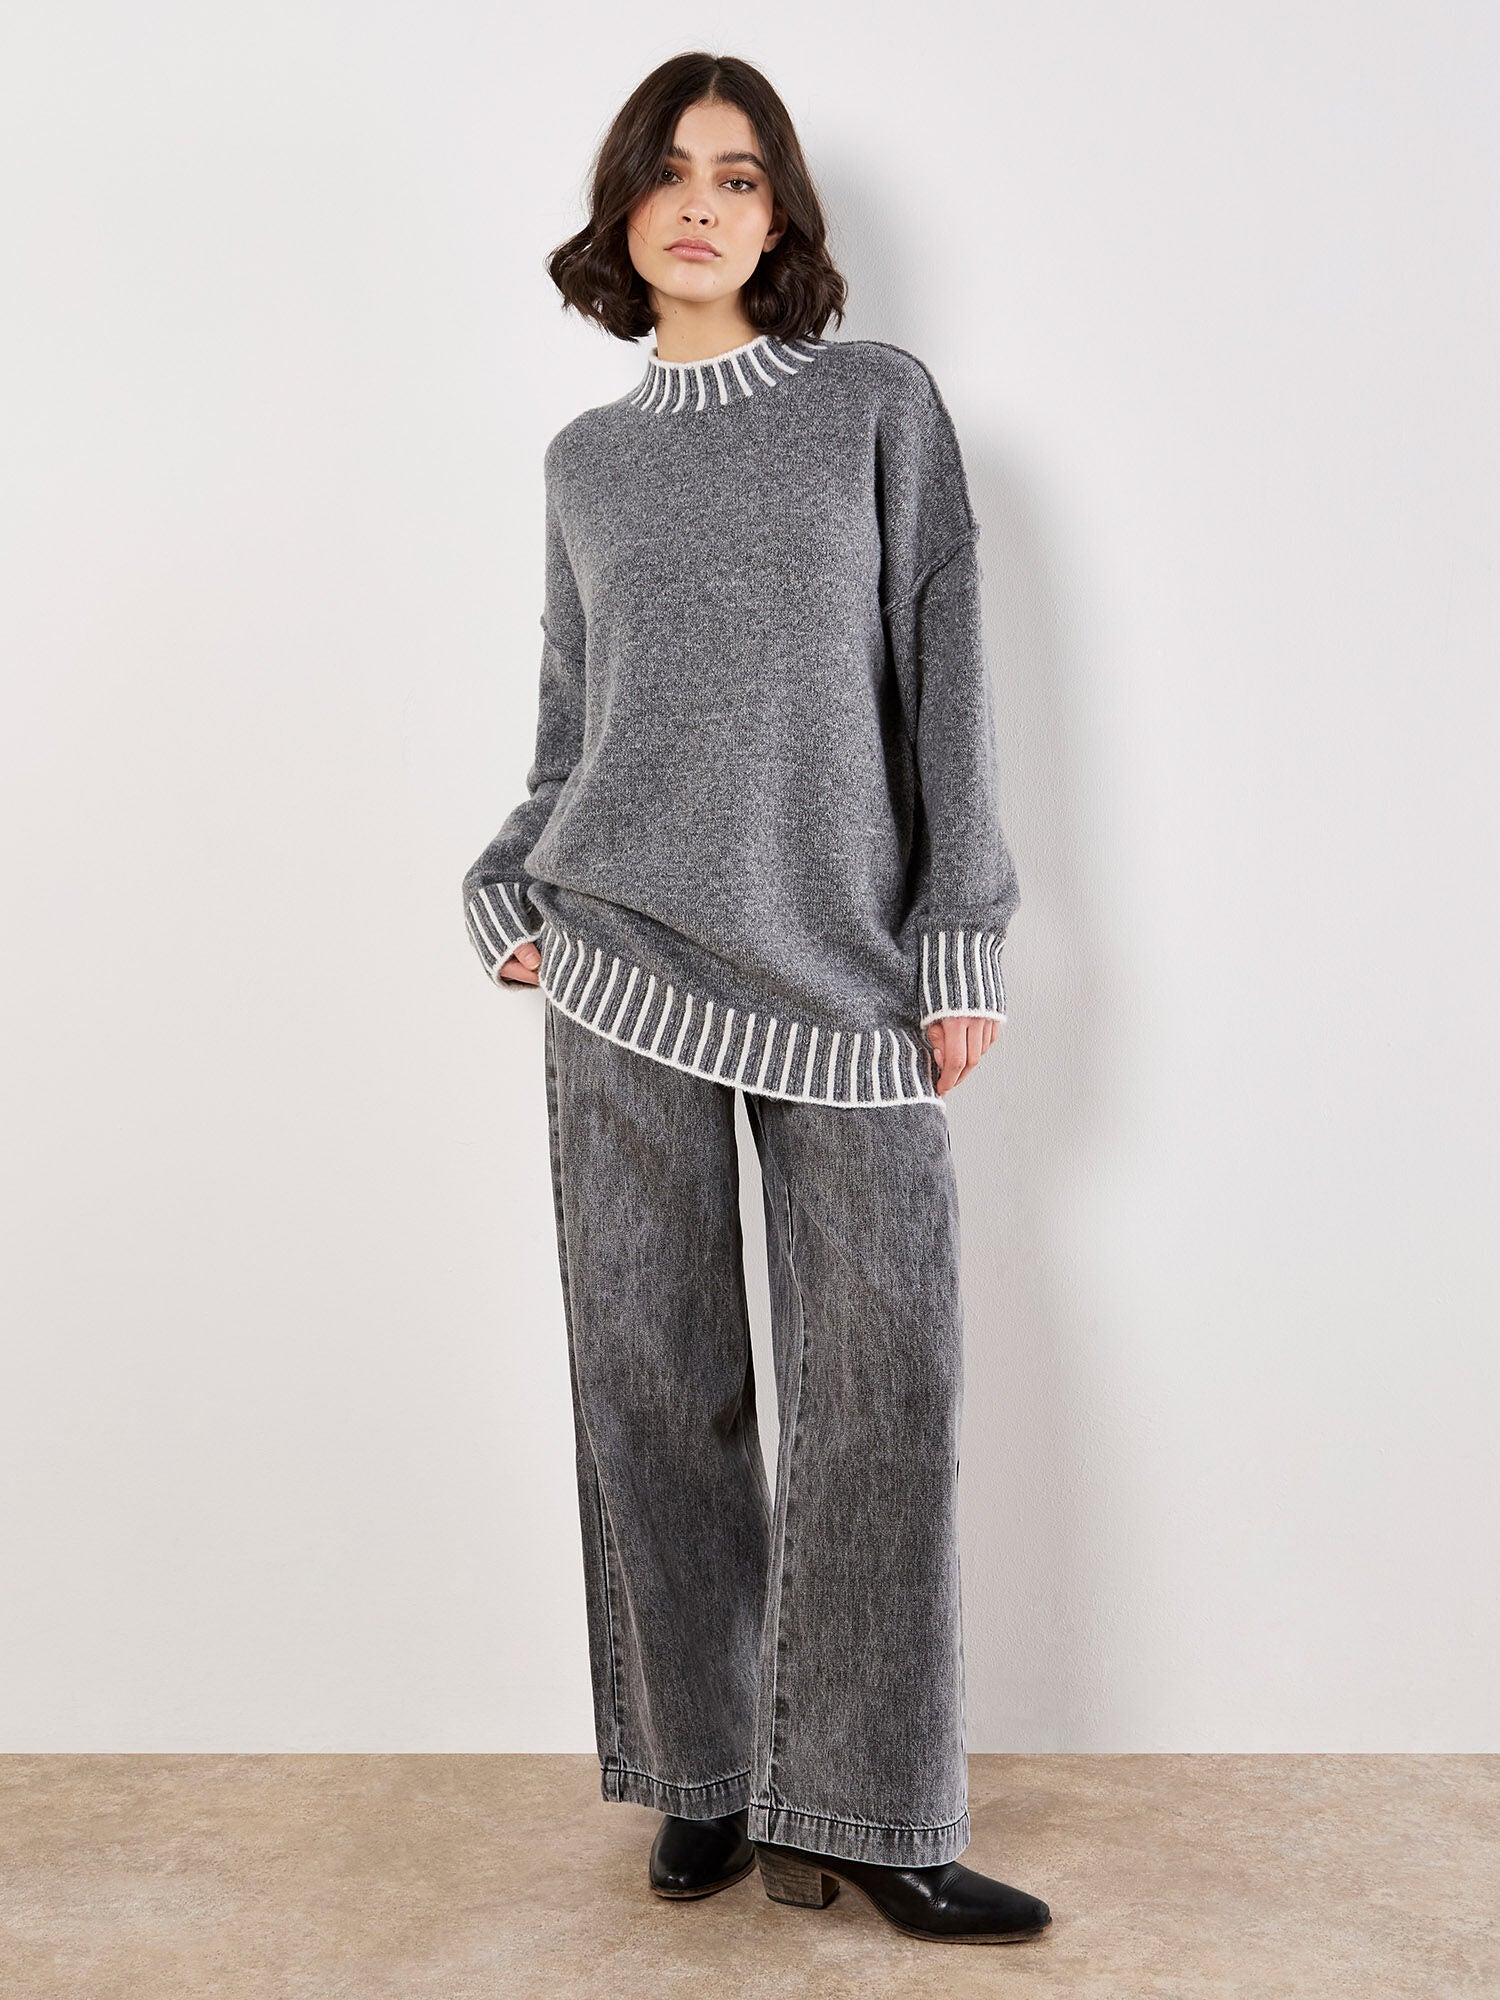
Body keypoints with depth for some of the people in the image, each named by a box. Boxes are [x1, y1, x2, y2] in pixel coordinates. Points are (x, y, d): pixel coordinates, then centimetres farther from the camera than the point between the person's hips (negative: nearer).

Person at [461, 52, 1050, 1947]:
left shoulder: (882, 402, 9)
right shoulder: (587, 459, 14)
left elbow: (945, 677, 4)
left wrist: (960, 934, -2)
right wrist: (505, 893, 3)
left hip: (842, 966, -1)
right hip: (623, 955, 2)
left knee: (885, 1372, -6)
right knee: (655, 1378, 2)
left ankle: (857, 1814, 5)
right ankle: (704, 1779, 15)